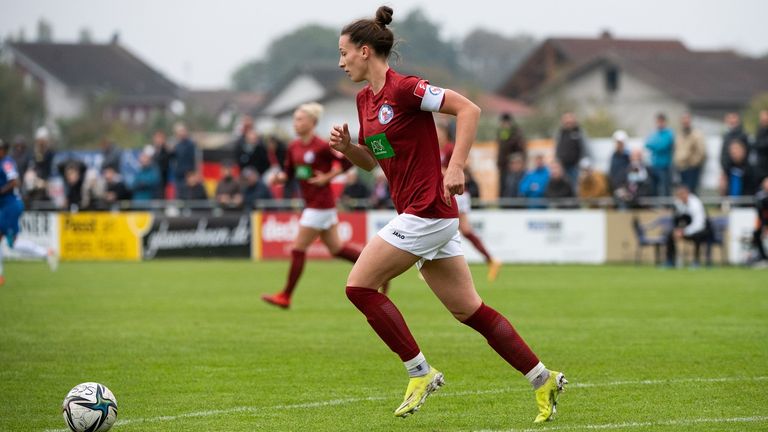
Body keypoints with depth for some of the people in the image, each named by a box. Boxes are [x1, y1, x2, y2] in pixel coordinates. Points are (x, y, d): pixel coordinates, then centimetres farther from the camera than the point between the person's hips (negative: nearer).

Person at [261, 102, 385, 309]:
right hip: (311, 204, 9)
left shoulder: (321, 147, -16)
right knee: (336, 248, 14)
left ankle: (285, 297, 3)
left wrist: (327, 177, -18)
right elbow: (290, 172, 15)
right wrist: (280, 177, -6)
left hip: (320, 204, -9)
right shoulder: (294, 147, 6)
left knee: (298, 249, -4)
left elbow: (348, 161, -13)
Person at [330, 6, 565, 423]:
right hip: (427, 216, 9)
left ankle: (420, 372, -1)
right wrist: (346, 147, 2)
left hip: (428, 212, -9)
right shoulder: (365, 98, 13)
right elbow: (371, 159, 23)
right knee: (468, 310, 9)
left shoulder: (404, 89, -14)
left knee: (360, 285, -7)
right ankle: (542, 379, 13)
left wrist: (456, 167, -25)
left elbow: (468, 108, -19)